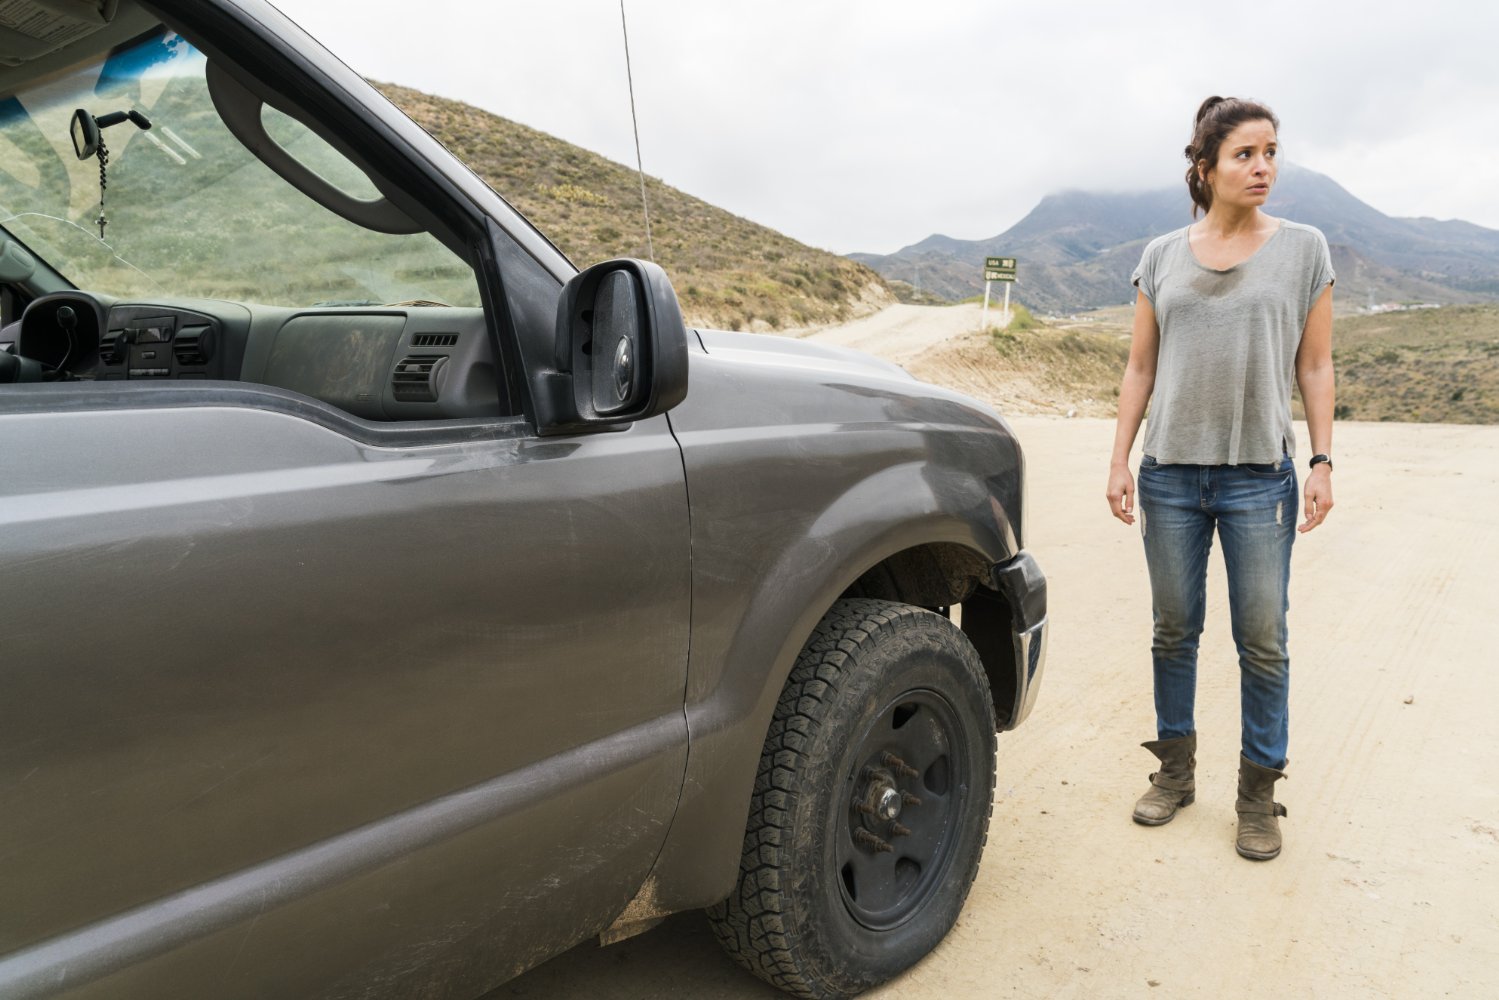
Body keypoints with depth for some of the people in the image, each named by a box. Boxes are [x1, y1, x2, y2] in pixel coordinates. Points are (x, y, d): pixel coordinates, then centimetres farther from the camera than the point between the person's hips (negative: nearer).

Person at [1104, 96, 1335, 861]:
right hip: (1170, 474, 2)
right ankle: (1175, 770, 26)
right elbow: (1140, 368, 7)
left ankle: (1259, 791, 19)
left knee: (1262, 641, 3)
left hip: (1260, 476, -1)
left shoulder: (1303, 250, 3)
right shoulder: (1162, 258, 6)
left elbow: (1315, 367, 3)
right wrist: (1119, 461, 1)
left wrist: (1322, 463, -4)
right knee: (1174, 631, 10)